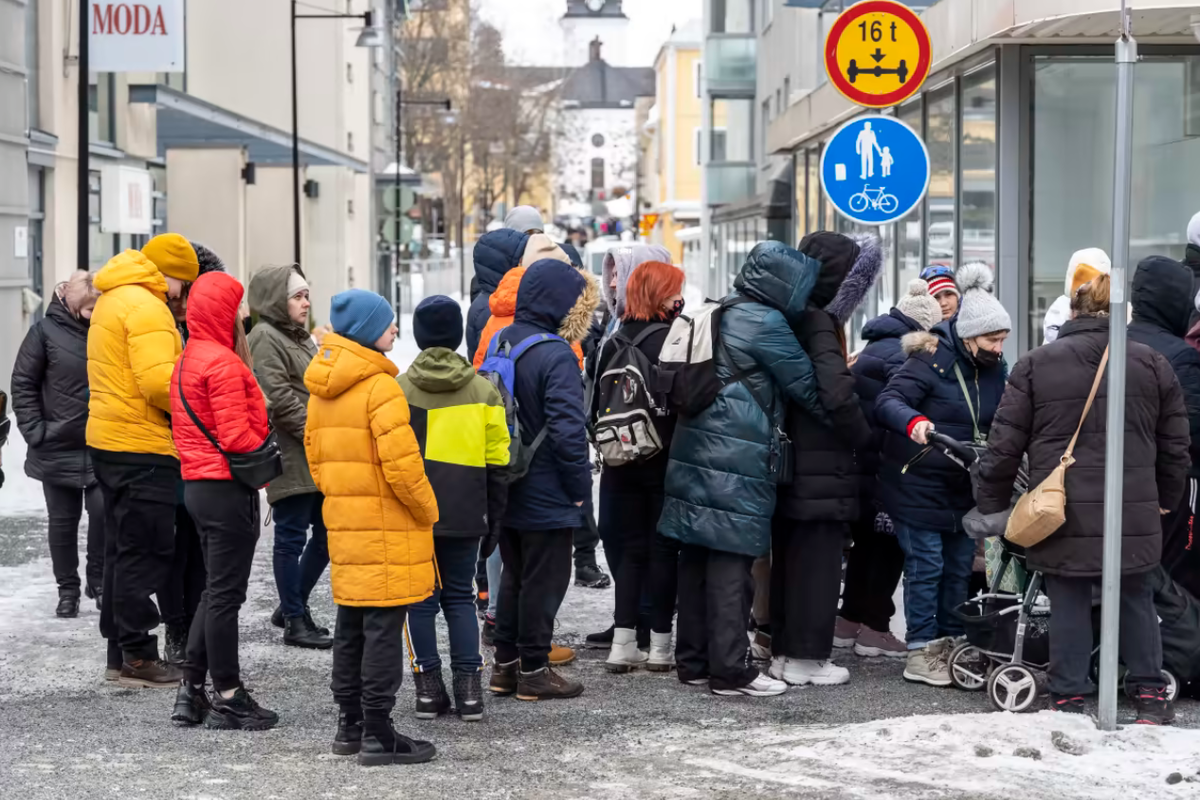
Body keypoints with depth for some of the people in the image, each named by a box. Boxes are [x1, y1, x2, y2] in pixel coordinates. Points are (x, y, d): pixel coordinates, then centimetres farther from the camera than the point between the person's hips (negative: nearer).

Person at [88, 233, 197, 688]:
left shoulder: (112, 301, 17)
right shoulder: (145, 307, -16)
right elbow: (158, 382, -24)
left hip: (108, 442, 10)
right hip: (142, 448, -10)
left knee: (123, 549, 15)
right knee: (144, 553, -4)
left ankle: (119, 653, 21)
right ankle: (137, 657, 0)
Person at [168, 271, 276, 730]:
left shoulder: (187, 360, 14)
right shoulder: (224, 364, -17)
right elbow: (236, 436, -21)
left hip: (198, 483, 10)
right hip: (228, 487, -10)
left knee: (215, 592, 17)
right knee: (226, 595, -3)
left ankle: (191, 691, 19)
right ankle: (228, 699, 3)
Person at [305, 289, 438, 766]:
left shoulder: (320, 389, 10)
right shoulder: (380, 387, -16)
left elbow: (314, 454, 15)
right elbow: (401, 463, -20)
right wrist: (427, 510, -7)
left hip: (342, 522, 8)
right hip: (386, 526, -8)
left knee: (350, 624, 15)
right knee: (383, 626, -4)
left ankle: (350, 725, 22)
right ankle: (377, 734, -3)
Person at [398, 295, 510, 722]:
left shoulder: (398, 389, -3)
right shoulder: (483, 390, 1)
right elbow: (497, 461, 3)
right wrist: (492, 512, 11)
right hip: (464, 511, 1)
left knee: (420, 598, 6)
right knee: (460, 596, 10)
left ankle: (429, 687, 4)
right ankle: (468, 686, 4)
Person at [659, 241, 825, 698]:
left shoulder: (719, 313, 15)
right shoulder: (766, 323, -11)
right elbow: (807, 385, -5)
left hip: (696, 451, 9)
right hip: (739, 461, -9)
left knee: (697, 557, 12)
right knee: (731, 561, -5)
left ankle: (692, 660, 19)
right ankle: (730, 670, -2)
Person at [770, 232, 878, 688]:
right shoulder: (818, 323, -16)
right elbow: (837, 395, -24)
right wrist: (862, 437, -10)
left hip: (790, 464, 9)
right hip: (822, 467, -9)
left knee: (788, 560, 14)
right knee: (818, 563, -2)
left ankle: (784, 650, 22)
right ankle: (807, 659, 2)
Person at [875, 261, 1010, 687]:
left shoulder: (994, 369, 6)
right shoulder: (931, 360, -16)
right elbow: (888, 400, -26)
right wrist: (913, 422, -46)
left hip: (966, 488, 7)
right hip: (918, 484, -7)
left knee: (960, 568, 13)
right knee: (926, 566, -5)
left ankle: (952, 644, 24)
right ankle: (921, 652, 3)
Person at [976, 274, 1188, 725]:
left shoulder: (1034, 365, 0)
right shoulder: (1152, 365, 5)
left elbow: (1004, 445, 0)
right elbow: (1176, 446, 12)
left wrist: (992, 506, 11)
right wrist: (1166, 498, 28)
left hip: (1063, 514, -1)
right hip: (1134, 513, 2)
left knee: (1068, 603, 7)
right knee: (1135, 598, 16)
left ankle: (1067, 697, 10)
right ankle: (1149, 693, 17)